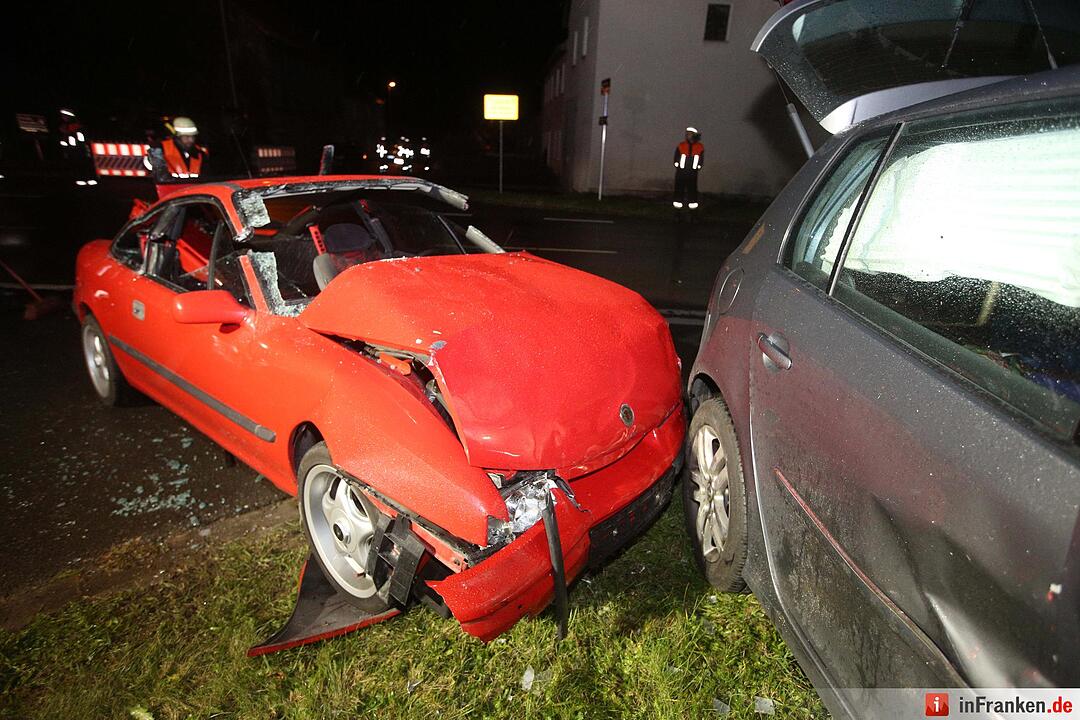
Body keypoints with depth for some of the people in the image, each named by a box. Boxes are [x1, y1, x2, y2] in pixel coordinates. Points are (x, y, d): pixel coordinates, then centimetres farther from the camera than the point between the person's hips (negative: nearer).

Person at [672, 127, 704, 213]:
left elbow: (701, 159, 9)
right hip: (681, 171, 0)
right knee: (679, 187, 2)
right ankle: (678, 203, 11)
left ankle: (692, 204, 12)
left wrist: (698, 168, 5)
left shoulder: (700, 147, 0)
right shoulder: (681, 145, -2)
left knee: (692, 187, 5)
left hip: (693, 172, 0)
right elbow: (676, 157, 5)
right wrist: (677, 166, 2)